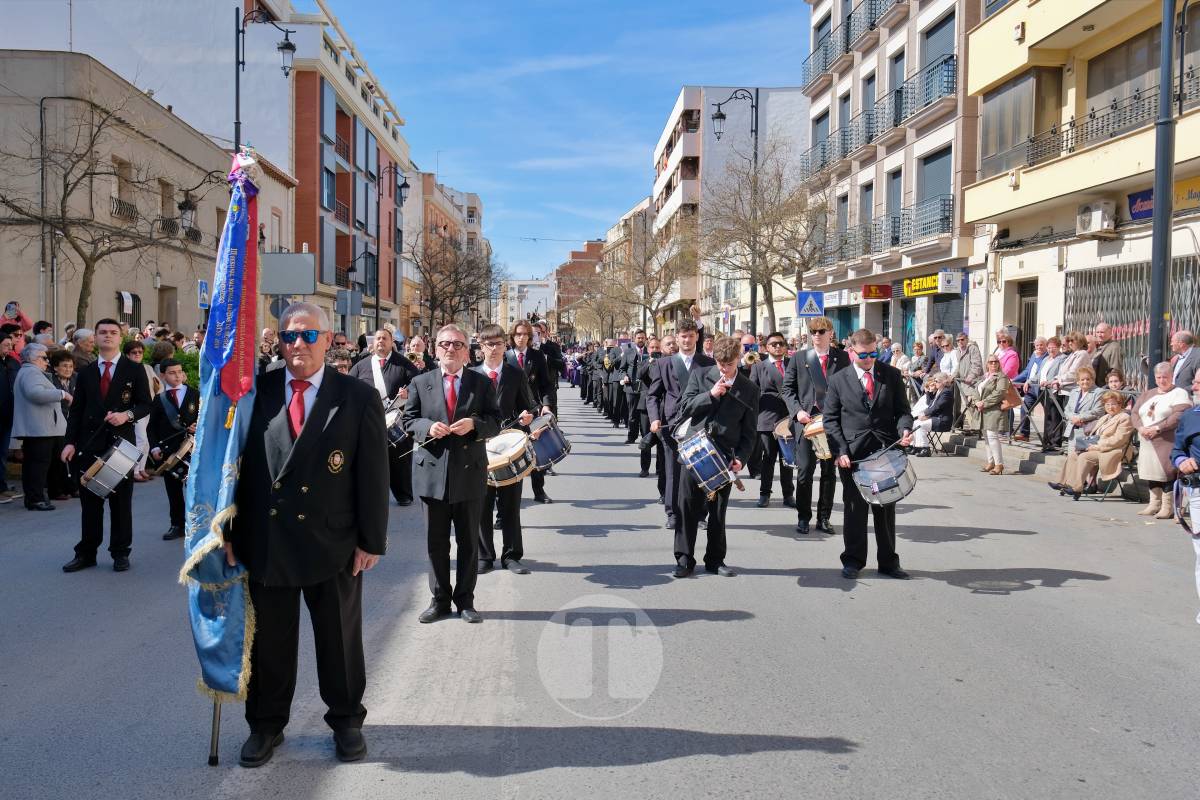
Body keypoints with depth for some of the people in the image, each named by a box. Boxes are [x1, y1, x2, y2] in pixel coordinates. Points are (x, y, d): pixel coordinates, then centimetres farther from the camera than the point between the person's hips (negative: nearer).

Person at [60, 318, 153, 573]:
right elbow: (76, 410, 9)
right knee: (90, 501, 6)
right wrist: (70, 442, -1)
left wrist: (127, 414, -18)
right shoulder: (85, 372, 11)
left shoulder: (134, 370, 3)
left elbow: (145, 404, 2)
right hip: (89, 444, 2)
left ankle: (120, 553, 13)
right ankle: (86, 553, 14)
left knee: (121, 501, 4)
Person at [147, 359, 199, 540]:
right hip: (168, 451, 2)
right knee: (173, 491, 6)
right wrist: (154, 447, -4)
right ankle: (177, 525, 15)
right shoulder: (159, 399, 8)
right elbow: (152, 427, 8)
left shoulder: (195, 395, 5)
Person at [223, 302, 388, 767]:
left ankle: (346, 720, 34)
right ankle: (266, 725, 33)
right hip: (265, 542, 1)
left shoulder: (358, 398, -4)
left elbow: (373, 474, -5)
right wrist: (230, 530, -1)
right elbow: (235, 463, 2)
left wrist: (371, 539, -7)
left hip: (333, 543, -1)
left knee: (340, 639, 14)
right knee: (269, 640, 14)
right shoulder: (256, 393, 0)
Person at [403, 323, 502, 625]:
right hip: (433, 472, 0)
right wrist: (428, 427, -16)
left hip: (470, 473, 0)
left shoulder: (482, 383, 4)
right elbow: (408, 420, 5)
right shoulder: (420, 383, 6)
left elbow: (495, 422, 2)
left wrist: (474, 424, -18)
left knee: (468, 542, 8)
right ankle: (440, 599, 21)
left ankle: (465, 600, 21)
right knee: (436, 542, 8)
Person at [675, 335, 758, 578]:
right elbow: (685, 409, -2)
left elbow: (748, 431, 3)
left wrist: (741, 458, -11)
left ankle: (715, 559, 20)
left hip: (724, 457, 0)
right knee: (688, 506, 1)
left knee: (718, 510, 8)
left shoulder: (749, 389, 4)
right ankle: (684, 558, 10)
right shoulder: (699, 376, 4)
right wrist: (711, 395, -14)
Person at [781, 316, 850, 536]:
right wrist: (797, 411, -9)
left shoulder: (842, 358, 6)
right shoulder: (799, 359, 5)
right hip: (807, 420, -1)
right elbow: (788, 389, 6)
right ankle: (803, 518, 9)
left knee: (829, 471, 7)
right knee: (805, 471, -2)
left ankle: (824, 518, 17)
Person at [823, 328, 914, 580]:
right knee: (855, 508, 4)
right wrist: (839, 451, -10)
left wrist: (905, 429, -14)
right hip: (853, 454, -1)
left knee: (886, 508, 9)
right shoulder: (839, 380, 2)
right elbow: (830, 419, 1)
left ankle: (888, 562, 19)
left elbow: (902, 410, 8)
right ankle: (853, 561, 16)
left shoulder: (891, 375, 6)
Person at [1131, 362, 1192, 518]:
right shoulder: (1147, 394, 20)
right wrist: (1140, 427, -6)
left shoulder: (1179, 394, -2)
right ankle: (1154, 503, 20)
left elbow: (1178, 416, -16)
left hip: (1167, 442, -7)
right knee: (1151, 471, 10)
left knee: (1167, 471, -10)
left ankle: (1168, 506, -4)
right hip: (1147, 442, 7)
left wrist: (1157, 428, -21)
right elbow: (1135, 413, 14)